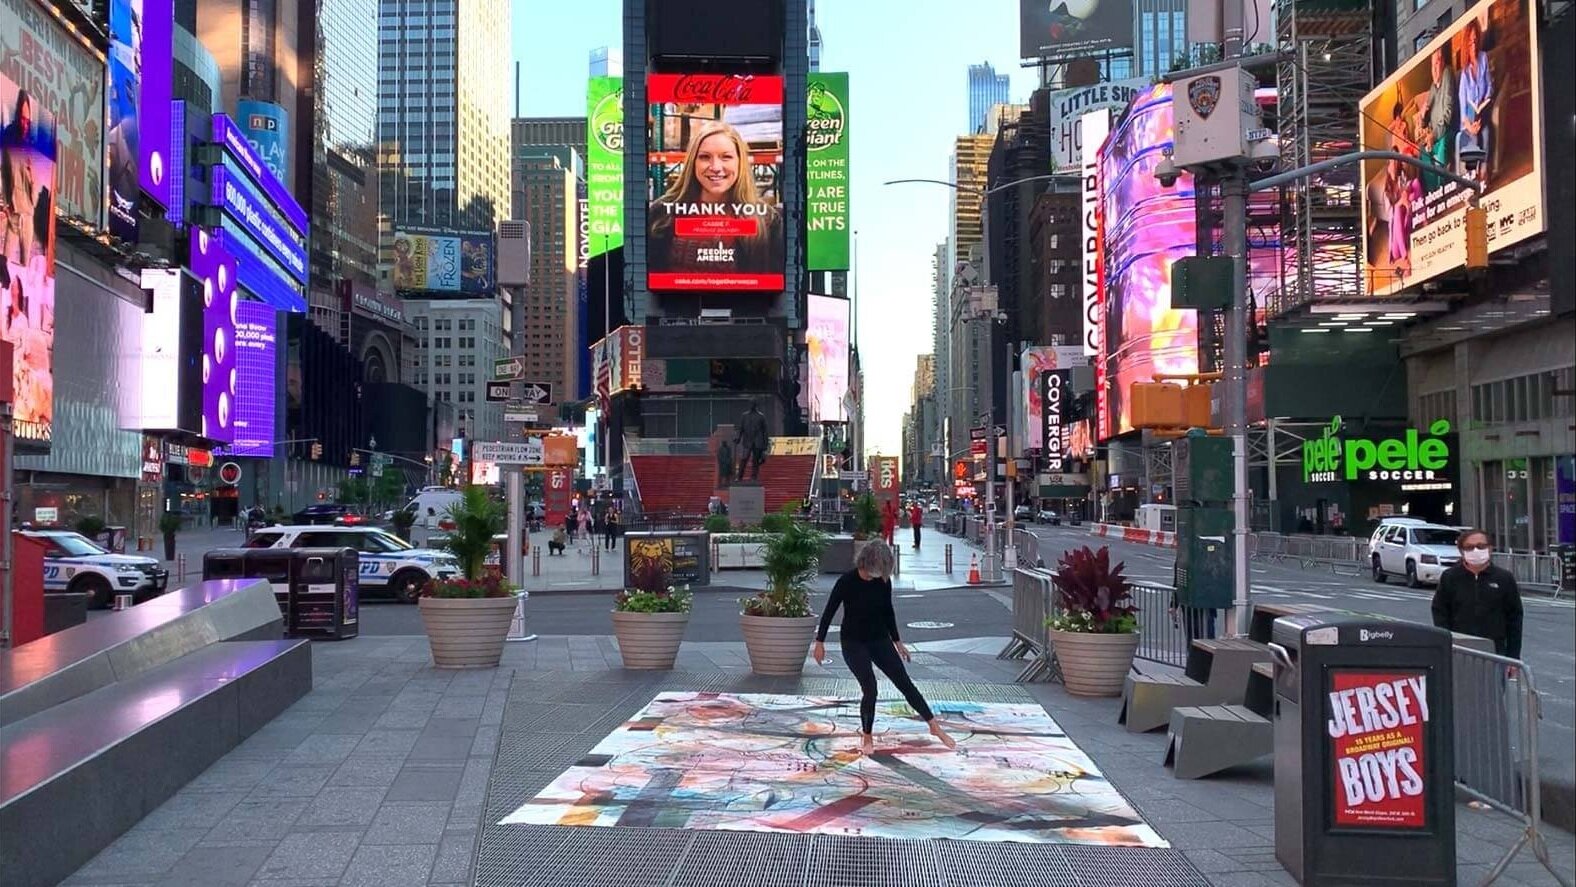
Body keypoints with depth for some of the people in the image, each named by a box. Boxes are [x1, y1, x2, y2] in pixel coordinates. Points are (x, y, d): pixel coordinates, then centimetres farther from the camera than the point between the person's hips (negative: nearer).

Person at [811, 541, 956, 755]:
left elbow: (888, 611, 8)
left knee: (904, 682, -2)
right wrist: (820, 642, -10)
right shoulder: (847, 581, -18)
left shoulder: (884, 581, -6)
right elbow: (830, 611, -10)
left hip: (879, 639, 4)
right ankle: (867, 737, 7)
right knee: (870, 689, -14)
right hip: (853, 642, -4)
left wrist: (897, 641, 13)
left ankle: (935, 727, 3)